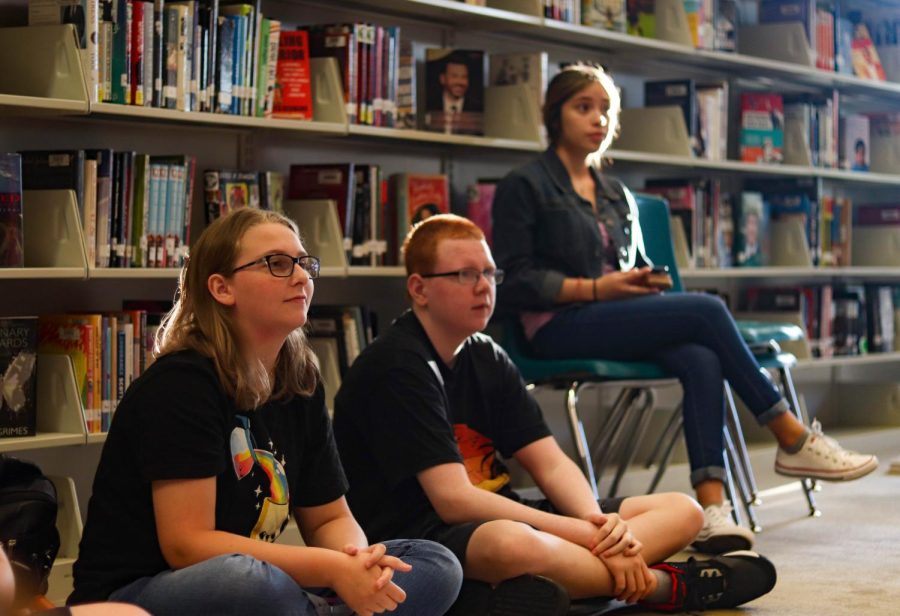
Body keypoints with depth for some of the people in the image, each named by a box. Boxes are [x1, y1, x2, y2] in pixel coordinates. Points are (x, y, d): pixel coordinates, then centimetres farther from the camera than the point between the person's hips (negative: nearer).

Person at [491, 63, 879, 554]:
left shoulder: (617, 196, 26)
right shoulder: (525, 186, 4)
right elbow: (514, 281, -5)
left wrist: (646, 281, 4)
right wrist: (594, 288, -13)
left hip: (618, 320, 6)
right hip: (559, 327, -6)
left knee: (700, 361, -29)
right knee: (706, 310, -25)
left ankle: (712, 507, -42)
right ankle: (793, 439, -16)